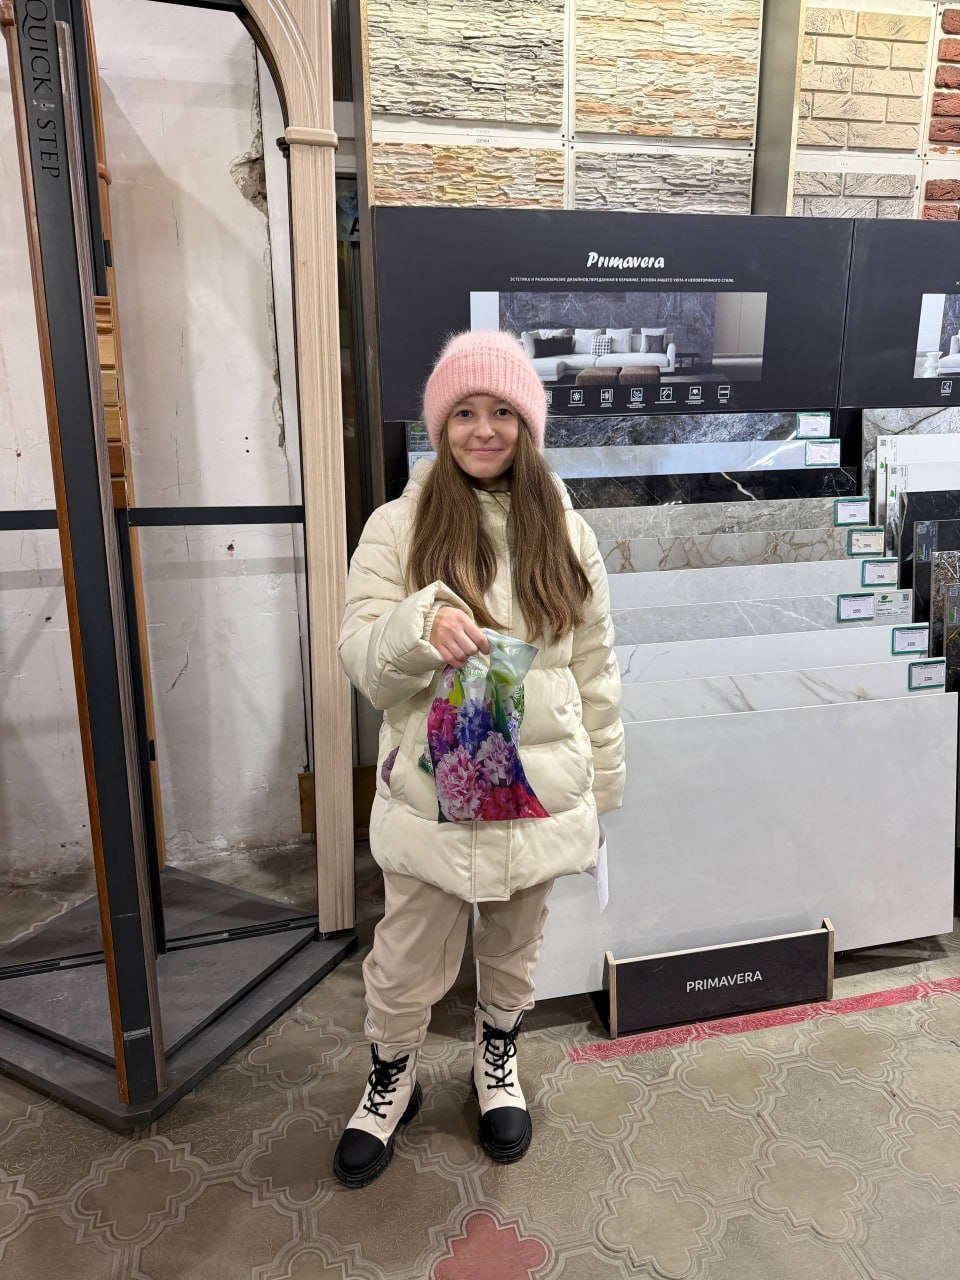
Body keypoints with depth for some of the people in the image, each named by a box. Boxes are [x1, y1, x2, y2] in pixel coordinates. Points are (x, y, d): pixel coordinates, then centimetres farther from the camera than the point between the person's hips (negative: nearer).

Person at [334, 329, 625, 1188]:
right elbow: (360, 656, -11)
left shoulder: (566, 531, 1)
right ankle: (391, 1080, 43)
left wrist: (601, 786, 6)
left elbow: (596, 667, 5)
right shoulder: (399, 526, -5)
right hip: (430, 794, -2)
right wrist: (419, 624, -33)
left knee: (514, 949, 21)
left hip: (539, 791, 2)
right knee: (410, 963, 12)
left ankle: (499, 1060, 51)